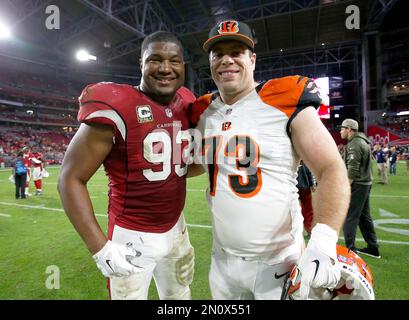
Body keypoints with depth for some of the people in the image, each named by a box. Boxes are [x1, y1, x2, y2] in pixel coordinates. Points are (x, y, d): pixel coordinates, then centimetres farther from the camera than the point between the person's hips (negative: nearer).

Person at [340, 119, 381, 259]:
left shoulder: (354, 144, -15)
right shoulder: (362, 141, 15)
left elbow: (353, 170, -22)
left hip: (357, 184, -10)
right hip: (366, 183, 10)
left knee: (350, 217, -4)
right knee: (364, 216, 17)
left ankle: (349, 249, 1)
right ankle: (373, 248, 25)